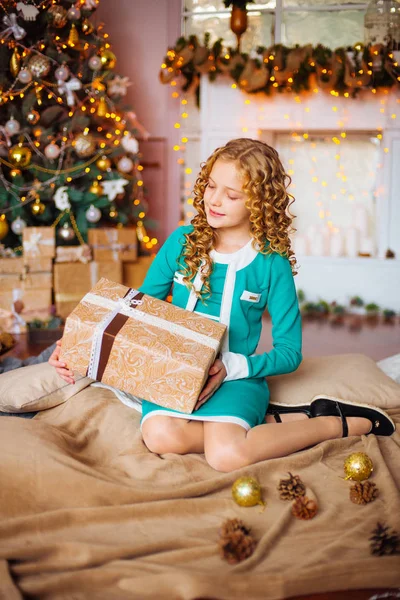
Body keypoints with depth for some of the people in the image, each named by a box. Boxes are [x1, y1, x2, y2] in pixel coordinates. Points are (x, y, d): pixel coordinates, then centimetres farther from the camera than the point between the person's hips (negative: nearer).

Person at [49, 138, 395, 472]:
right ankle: (267, 421, -10)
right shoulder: (182, 242, 2)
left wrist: (229, 367, -20)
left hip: (236, 375, -3)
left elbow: (289, 352, -4)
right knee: (161, 436, -31)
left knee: (227, 456, -33)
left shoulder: (271, 263, -7)